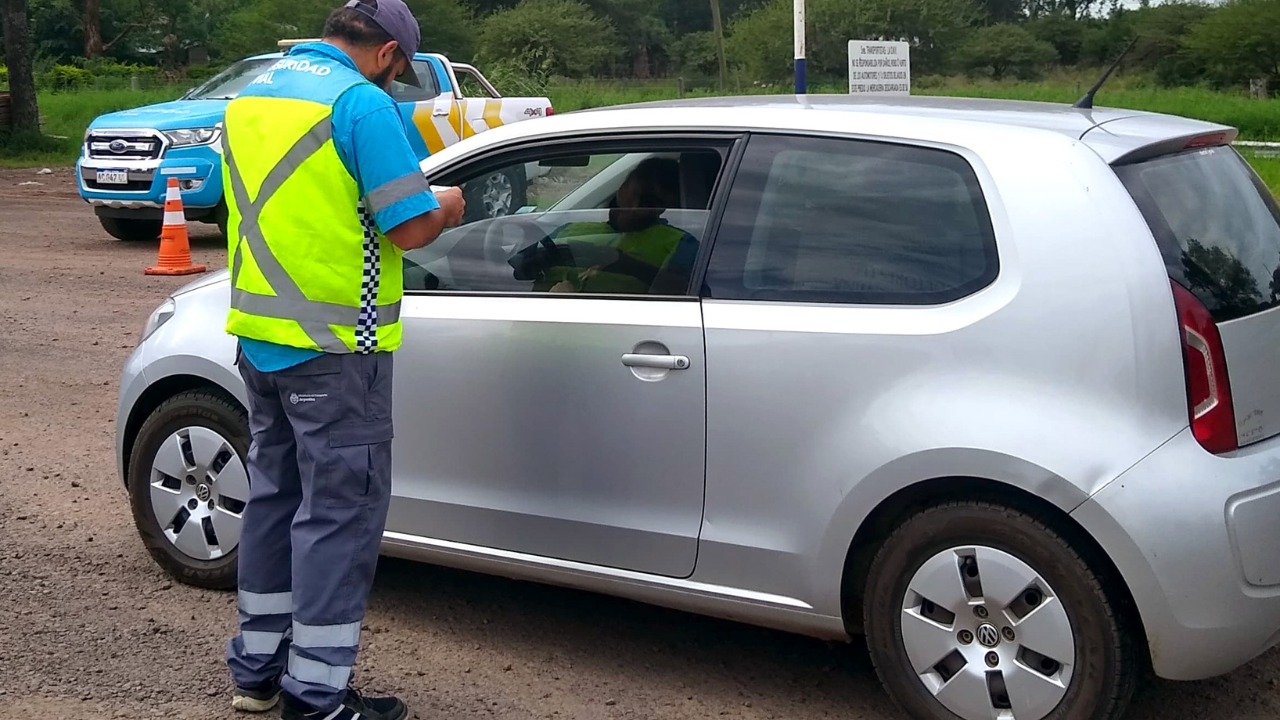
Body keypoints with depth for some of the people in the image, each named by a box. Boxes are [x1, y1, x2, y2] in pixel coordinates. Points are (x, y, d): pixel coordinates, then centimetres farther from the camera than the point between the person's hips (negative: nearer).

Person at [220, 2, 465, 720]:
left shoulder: (251, 94, 12)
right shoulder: (361, 101, -14)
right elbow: (409, 228, -18)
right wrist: (446, 207, 4)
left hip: (259, 336, 8)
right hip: (333, 346, -8)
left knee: (275, 493, 18)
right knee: (340, 510, 0)